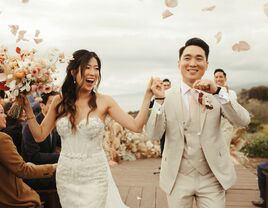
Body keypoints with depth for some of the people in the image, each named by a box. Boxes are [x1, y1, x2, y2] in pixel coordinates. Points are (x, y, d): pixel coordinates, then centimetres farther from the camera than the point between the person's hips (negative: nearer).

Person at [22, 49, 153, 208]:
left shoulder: (104, 102, -8)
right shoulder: (60, 101, -1)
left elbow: (136, 126, -13)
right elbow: (40, 135, 3)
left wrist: (148, 95, -19)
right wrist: (27, 106, -3)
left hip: (94, 176, -2)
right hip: (66, 176, 3)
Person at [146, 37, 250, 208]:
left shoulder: (216, 94, -1)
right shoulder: (167, 97, -3)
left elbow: (244, 121, -12)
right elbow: (153, 134, -8)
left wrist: (218, 92, -23)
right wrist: (159, 100, -21)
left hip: (212, 177, 0)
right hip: (178, 179, 0)